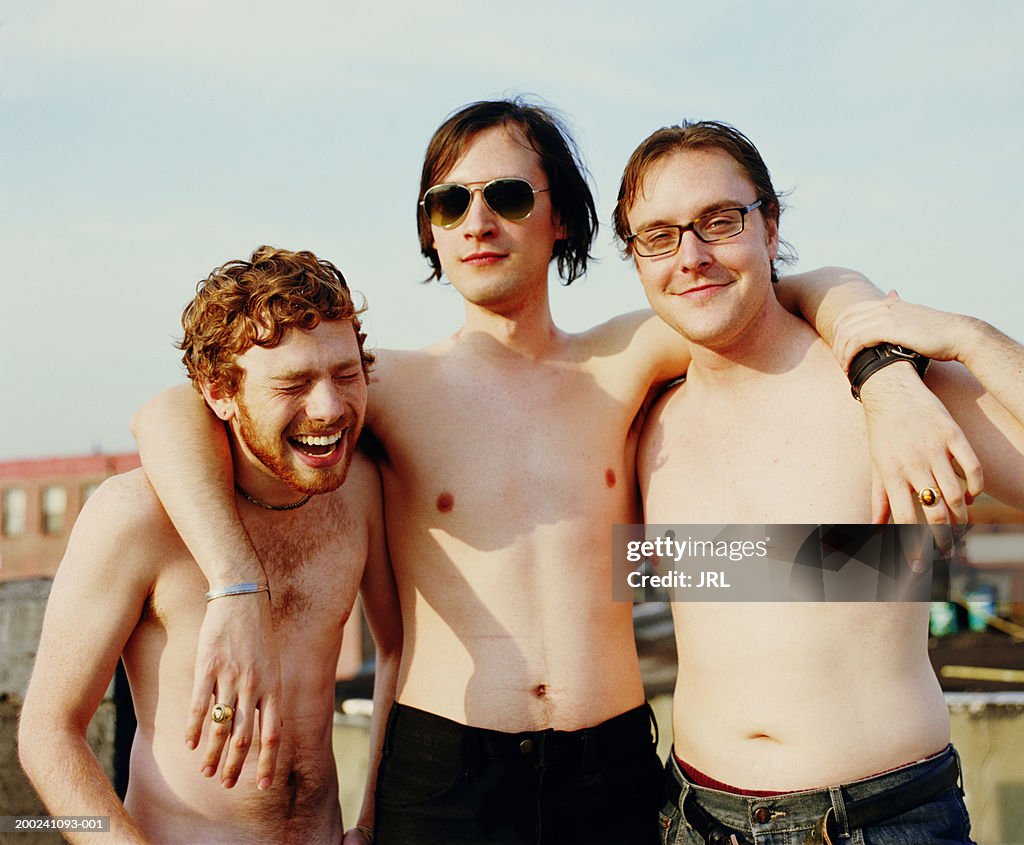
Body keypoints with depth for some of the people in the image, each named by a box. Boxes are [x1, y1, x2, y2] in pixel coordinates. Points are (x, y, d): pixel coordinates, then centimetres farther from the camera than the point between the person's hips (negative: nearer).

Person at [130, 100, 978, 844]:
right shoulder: (397, 384, -3)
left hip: (614, 775, 2)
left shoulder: (621, 364, 4)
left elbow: (822, 289, 7)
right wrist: (239, 592, -27)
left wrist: (893, 384, -13)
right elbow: (170, 413, -12)